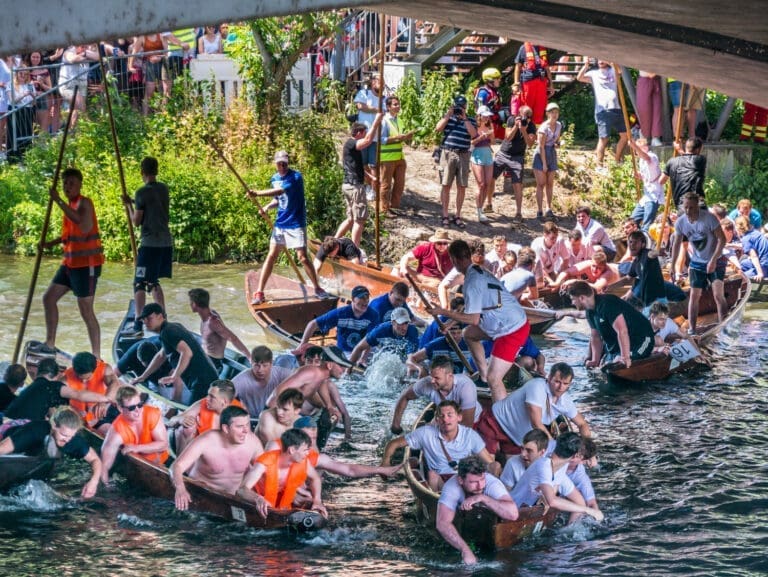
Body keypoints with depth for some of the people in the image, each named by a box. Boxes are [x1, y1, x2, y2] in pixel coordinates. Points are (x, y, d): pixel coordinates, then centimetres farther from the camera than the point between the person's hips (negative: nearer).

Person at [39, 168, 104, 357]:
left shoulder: (84, 203, -13)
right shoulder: (70, 205, 13)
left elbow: (81, 222, -35)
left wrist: (58, 201, -33)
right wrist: (51, 243, 10)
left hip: (87, 263, -9)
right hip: (71, 262, 9)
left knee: (85, 310, -8)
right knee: (49, 298, 13)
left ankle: (96, 357, -4)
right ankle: (49, 345, 23)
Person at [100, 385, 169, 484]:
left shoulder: (152, 414, -20)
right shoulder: (116, 431, -25)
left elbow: (163, 444, -17)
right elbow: (104, 466, -28)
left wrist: (137, 448, -28)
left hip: (160, 463, 0)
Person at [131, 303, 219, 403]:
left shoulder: (167, 332, -11)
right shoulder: (173, 327, 20)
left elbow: (187, 353, -26)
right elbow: (161, 356, 34)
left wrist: (173, 377, -25)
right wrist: (143, 377, 36)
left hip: (202, 381, -10)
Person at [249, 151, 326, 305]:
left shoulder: (295, 177, -15)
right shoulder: (275, 178, 7)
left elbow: (280, 191, -29)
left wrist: (257, 194, -33)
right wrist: (267, 207, -3)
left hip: (296, 224, -5)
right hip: (280, 223, 5)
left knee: (303, 257, -6)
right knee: (271, 256, 1)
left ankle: (317, 289, 11)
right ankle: (259, 292, 1)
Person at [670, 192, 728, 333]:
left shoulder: (709, 218, -22)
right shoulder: (680, 222, -8)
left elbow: (722, 239, -19)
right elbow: (677, 244, 4)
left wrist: (713, 260, -26)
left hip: (715, 262, -4)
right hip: (697, 262, 4)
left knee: (718, 295, -13)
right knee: (694, 295, 2)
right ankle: (691, 329, 7)